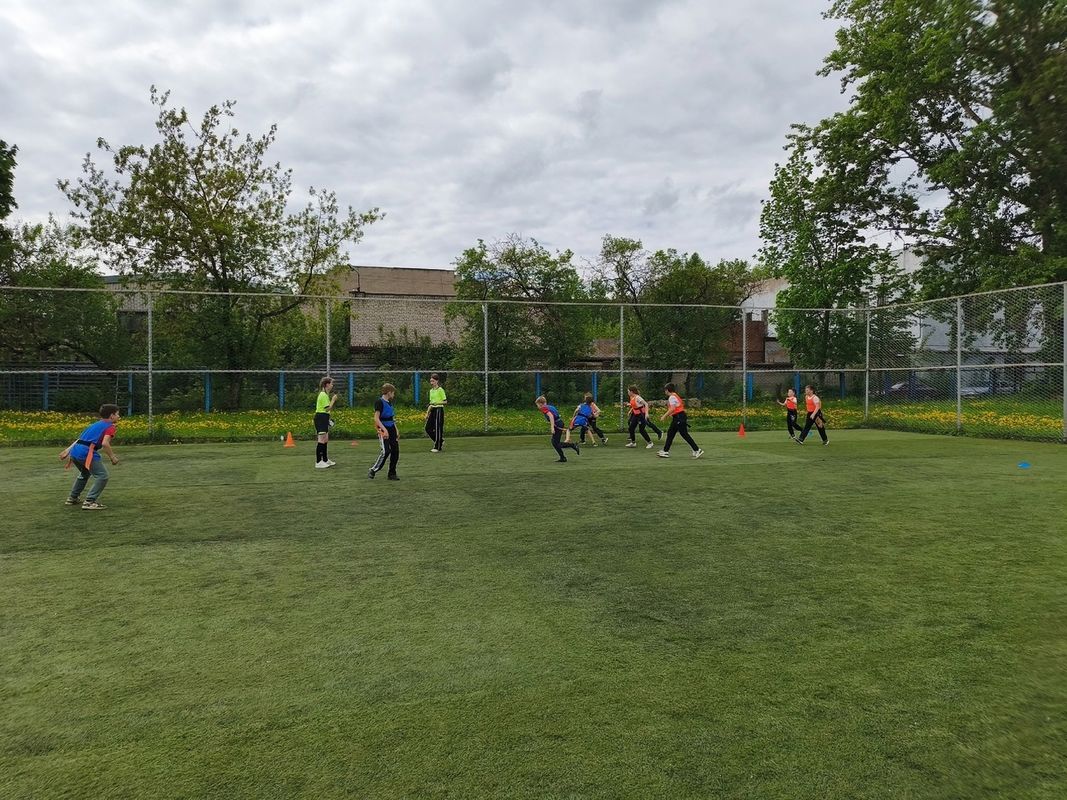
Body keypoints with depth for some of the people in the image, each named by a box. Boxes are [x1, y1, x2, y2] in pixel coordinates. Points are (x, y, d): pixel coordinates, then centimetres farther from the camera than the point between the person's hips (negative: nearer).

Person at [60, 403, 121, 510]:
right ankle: (89, 502, -11)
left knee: (85, 473, 33)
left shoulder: (95, 424, 26)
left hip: (75, 452, 9)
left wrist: (68, 450, 25)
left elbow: (80, 439, 25)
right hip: (87, 453, -9)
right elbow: (105, 443, -14)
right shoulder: (110, 427, 2)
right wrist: (112, 457, -6)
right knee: (103, 476, -5)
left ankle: (72, 498, 40)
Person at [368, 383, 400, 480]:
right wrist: (384, 429, -24)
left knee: (395, 450, 3)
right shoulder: (379, 402, -10)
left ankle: (392, 474, 12)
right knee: (385, 451, -14)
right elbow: (376, 418, -16)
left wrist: (396, 430, 20)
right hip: (383, 429, -8)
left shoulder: (389, 402, 15)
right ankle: (373, 470, 2)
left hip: (391, 429, 8)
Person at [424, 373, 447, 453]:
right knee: (428, 428, 4)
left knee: (438, 428, -6)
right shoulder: (431, 390, 14)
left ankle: (437, 447, 4)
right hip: (433, 410, 8)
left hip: (439, 410, -8)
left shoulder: (440, 390, -8)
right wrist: (427, 413, 16)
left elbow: (445, 401, -9)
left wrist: (436, 402, -21)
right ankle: (440, 441, 20)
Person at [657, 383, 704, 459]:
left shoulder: (672, 397, -14)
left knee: (685, 435, -7)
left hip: (679, 417, -11)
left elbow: (672, 409, -24)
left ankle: (697, 450, -4)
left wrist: (664, 416, -15)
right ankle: (665, 451, 17)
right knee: (670, 433, 13)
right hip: (677, 418, 11)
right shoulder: (675, 395, 16)